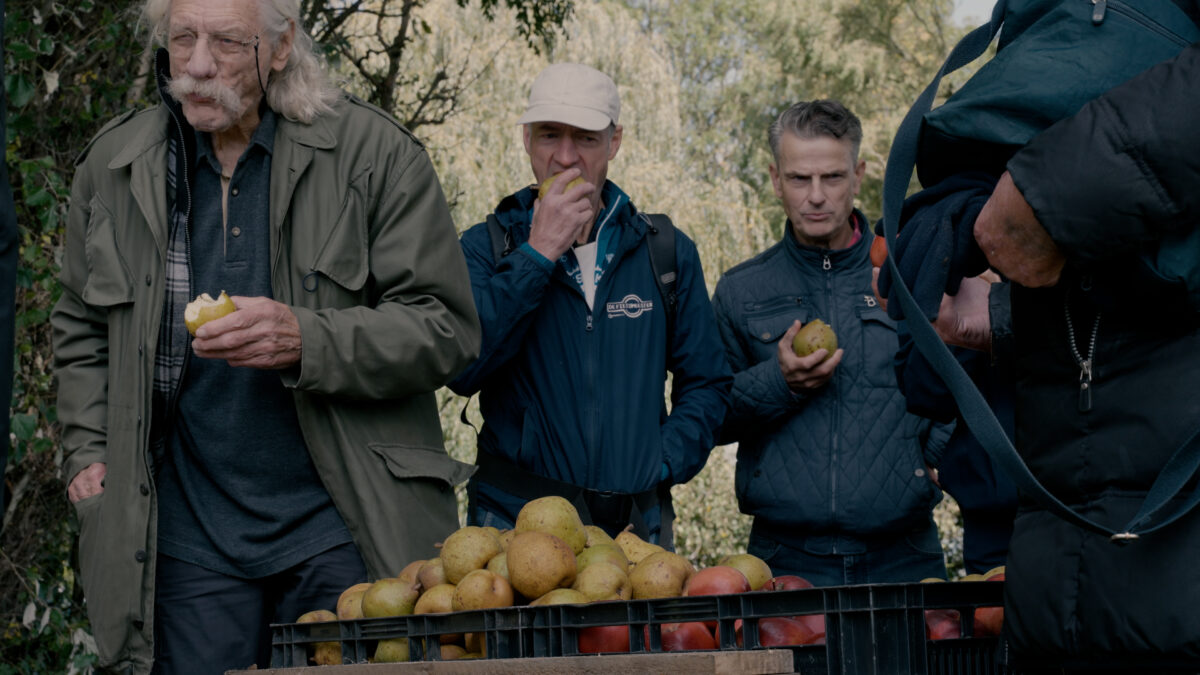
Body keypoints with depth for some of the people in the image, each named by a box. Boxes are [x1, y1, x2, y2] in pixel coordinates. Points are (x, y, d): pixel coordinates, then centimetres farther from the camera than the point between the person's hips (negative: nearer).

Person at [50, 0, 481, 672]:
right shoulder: (112, 164, 7)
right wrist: (87, 449, 9)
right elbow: (82, 330, 22)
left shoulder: (376, 152, -5)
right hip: (187, 534, 3)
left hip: (342, 530, -2)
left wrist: (307, 342, -21)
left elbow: (445, 327, -7)